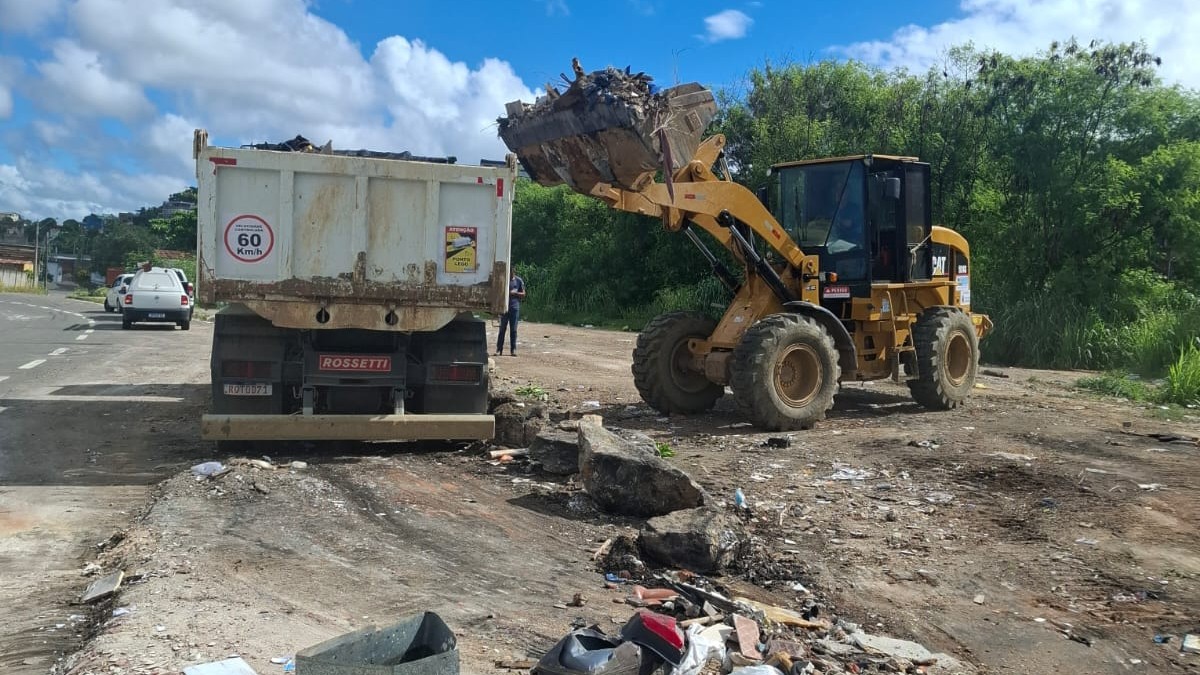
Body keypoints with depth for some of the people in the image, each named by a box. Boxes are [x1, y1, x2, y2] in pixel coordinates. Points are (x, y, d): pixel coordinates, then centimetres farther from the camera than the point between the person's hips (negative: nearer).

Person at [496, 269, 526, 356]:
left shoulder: (519, 280, 3)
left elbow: (523, 294, 5)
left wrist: (515, 293, -12)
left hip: (515, 307, -1)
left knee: (513, 329, 1)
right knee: (502, 329, 0)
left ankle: (513, 349, 5)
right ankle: (499, 349, 2)